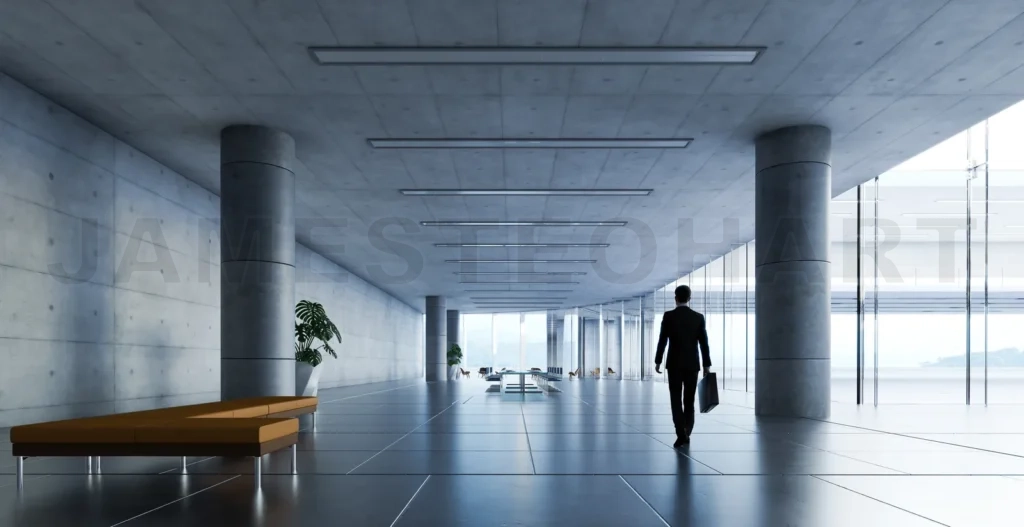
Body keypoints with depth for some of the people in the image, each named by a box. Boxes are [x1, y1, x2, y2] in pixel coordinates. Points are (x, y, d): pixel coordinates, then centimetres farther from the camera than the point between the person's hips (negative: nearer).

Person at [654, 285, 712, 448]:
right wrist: (707, 365, 6)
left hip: (674, 364, -2)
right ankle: (686, 434, 15)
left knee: (676, 400, 0)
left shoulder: (668, 316, -6)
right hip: (692, 364, 2)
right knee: (689, 401, 12)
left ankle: (681, 434, -12)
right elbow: (704, 343, 0)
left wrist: (657, 361, 2)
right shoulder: (699, 317, 1)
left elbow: (662, 341, -7)